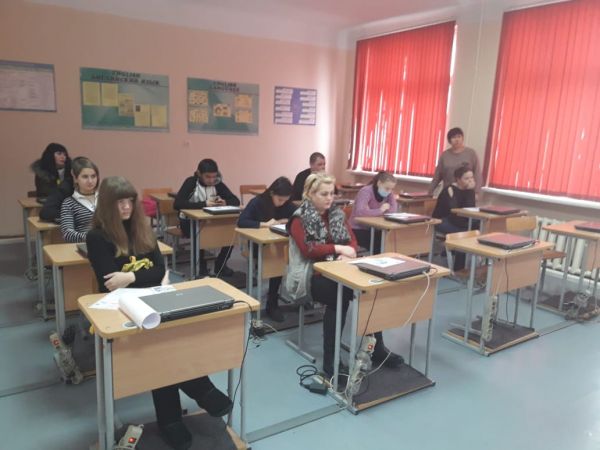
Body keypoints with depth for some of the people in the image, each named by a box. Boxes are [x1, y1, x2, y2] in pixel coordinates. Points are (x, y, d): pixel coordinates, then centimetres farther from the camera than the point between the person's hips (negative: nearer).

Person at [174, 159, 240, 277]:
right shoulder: (191, 182, -17)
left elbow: (235, 201, -7)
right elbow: (177, 204, -30)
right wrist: (204, 204, -37)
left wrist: (225, 202, -30)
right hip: (190, 222, -4)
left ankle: (220, 264, 0)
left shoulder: (218, 184, -4)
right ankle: (202, 267, -12)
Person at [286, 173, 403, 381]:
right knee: (338, 295, -35)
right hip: (312, 275, -5)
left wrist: (347, 253, -14)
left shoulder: (337, 214, 14)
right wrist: (338, 248, -19)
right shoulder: (299, 219, -4)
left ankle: (377, 348, -11)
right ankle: (330, 361, -26)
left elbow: (353, 240, 8)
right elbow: (307, 250, -16)